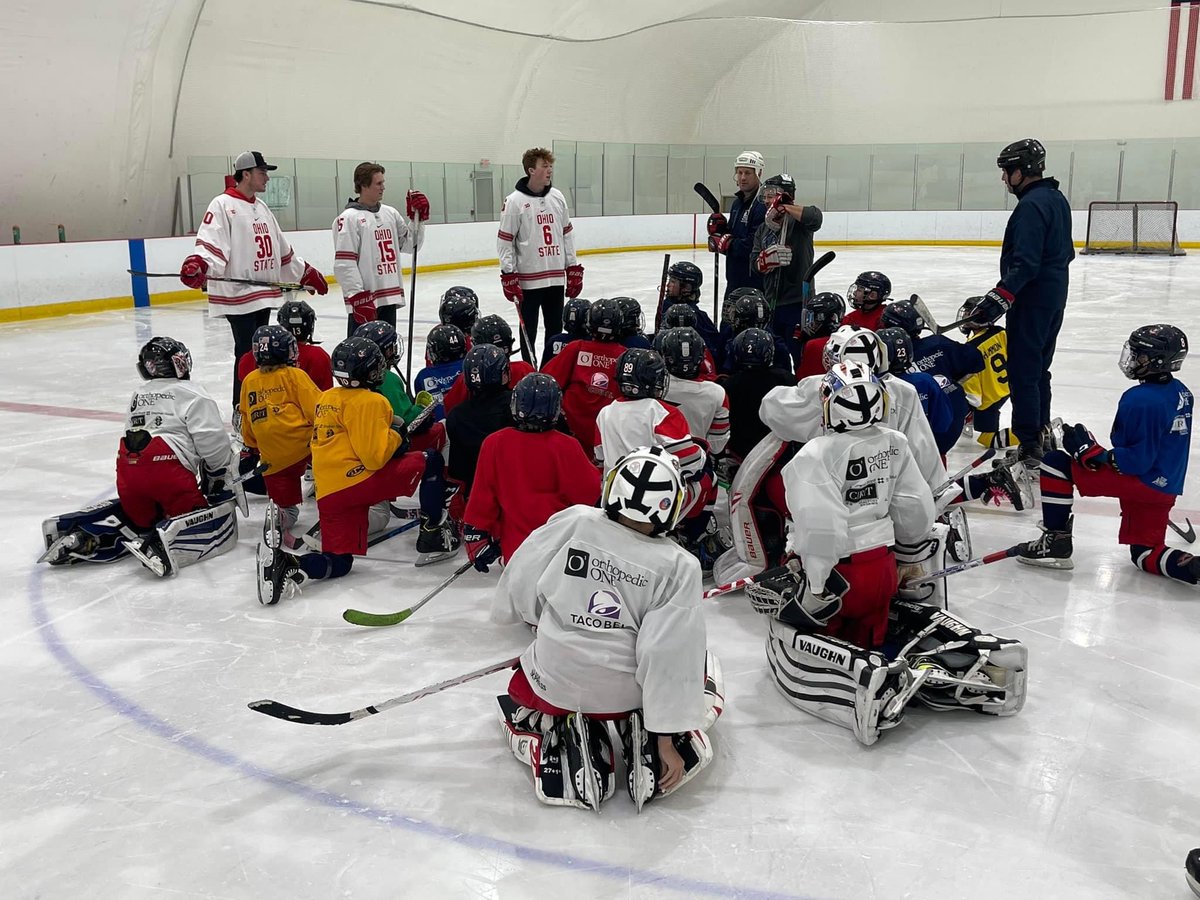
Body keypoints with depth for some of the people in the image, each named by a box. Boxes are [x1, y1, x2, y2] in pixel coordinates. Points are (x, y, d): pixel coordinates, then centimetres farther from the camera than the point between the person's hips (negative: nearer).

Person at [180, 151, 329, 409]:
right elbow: (210, 243, -18)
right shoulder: (223, 205, -7)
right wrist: (198, 265, -37)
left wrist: (306, 273, 29)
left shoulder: (262, 208, 19)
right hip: (237, 292, -8)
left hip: (263, 292, 8)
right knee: (246, 353, -8)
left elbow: (281, 248, 27)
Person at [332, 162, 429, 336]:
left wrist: (417, 216, 4)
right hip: (363, 302, -7)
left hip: (390, 297, 7)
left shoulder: (390, 213, 12)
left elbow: (411, 243, 18)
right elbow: (344, 264, -15)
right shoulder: (348, 218, -10)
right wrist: (358, 298, -20)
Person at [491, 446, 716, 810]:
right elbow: (671, 657, -16)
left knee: (519, 703, 34)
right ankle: (649, 749, 3)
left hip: (554, 682, 1)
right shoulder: (679, 568, -14)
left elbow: (518, 591, -2)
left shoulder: (572, 522, -11)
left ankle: (560, 748, 3)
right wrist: (666, 737, -10)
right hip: (630, 693, -1)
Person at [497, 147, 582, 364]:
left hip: (556, 277, 5)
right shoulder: (515, 201, -9)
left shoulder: (557, 197, 7)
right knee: (529, 330, 4)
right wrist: (509, 277, -10)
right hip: (528, 279, -5)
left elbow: (567, 234, 13)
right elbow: (505, 241, -7)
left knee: (555, 328, 13)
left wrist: (574, 270, 10)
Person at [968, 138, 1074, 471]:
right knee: (1039, 367, 20)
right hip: (1055, 295, 10)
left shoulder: (1031, 206, -19)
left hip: (1032, 300, -10)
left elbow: (1025, 263, -26)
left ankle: (1029, 447, -9)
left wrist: (999, 298, -29)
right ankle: (1042, 430, 31)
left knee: (1022, 372, -8)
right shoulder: (1057, 199, 13)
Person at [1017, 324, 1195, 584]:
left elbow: (1138, 461, -25)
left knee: (1054, 463, -8)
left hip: (1140, 482, -9)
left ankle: (1056, 542, -4)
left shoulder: (1141, 400, -22)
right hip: (1166, 489, 9)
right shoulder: (1180, 392, 7)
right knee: (1146, 554, 22)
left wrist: (1093, 454, -18)